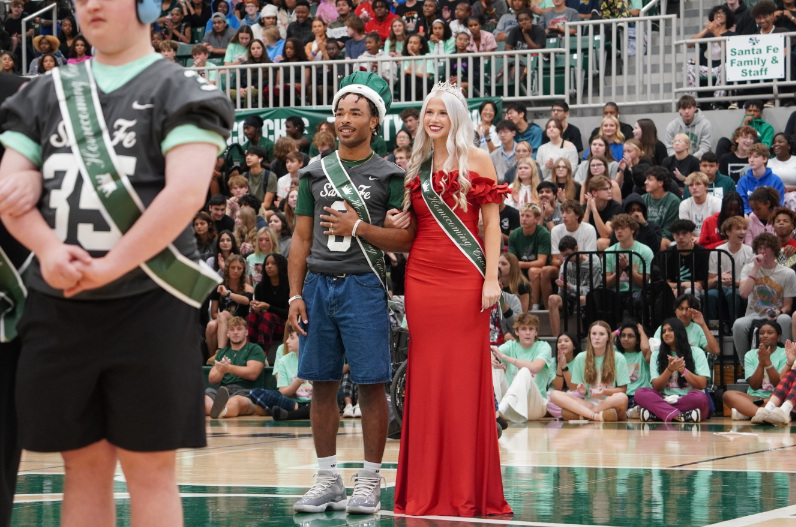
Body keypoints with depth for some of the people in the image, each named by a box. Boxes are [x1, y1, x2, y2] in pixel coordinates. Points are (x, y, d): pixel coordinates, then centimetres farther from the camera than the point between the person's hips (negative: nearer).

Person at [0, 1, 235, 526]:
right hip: (57, 304, 4)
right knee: (85, 467, 9)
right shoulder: (48, 92, 13)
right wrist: (48, 249, -12)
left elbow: (186, 192, -13)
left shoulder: (179, 91, -1)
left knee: (150, 469, -1)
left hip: (148, 303, -4)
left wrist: (110, 266, -18)